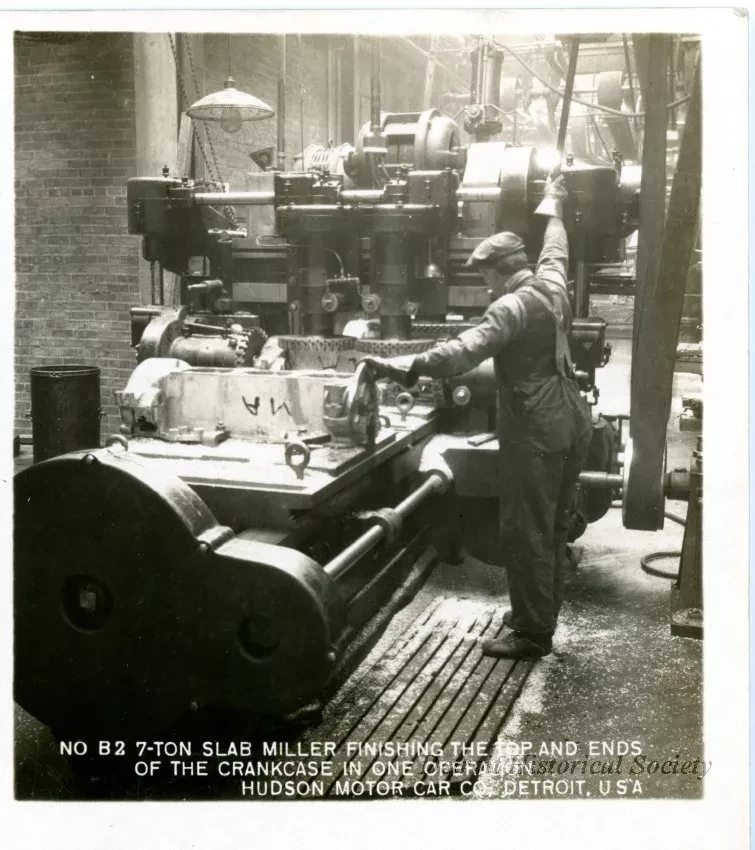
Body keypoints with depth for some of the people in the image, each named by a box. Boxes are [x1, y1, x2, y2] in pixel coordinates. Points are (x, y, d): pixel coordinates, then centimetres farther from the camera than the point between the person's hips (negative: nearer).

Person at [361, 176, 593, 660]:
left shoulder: (514, 306, -16)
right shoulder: (553, 284, 9)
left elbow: (464, 352, -30)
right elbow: (555, 248, 32)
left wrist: (405, 368, -35)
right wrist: (554, 204, 50)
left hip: (537, 433, -10)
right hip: (571, 423, 10)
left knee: (526, 533, 0)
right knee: (553, 529, 18)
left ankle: (532, 633, 8)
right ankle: (540, 615, 31)